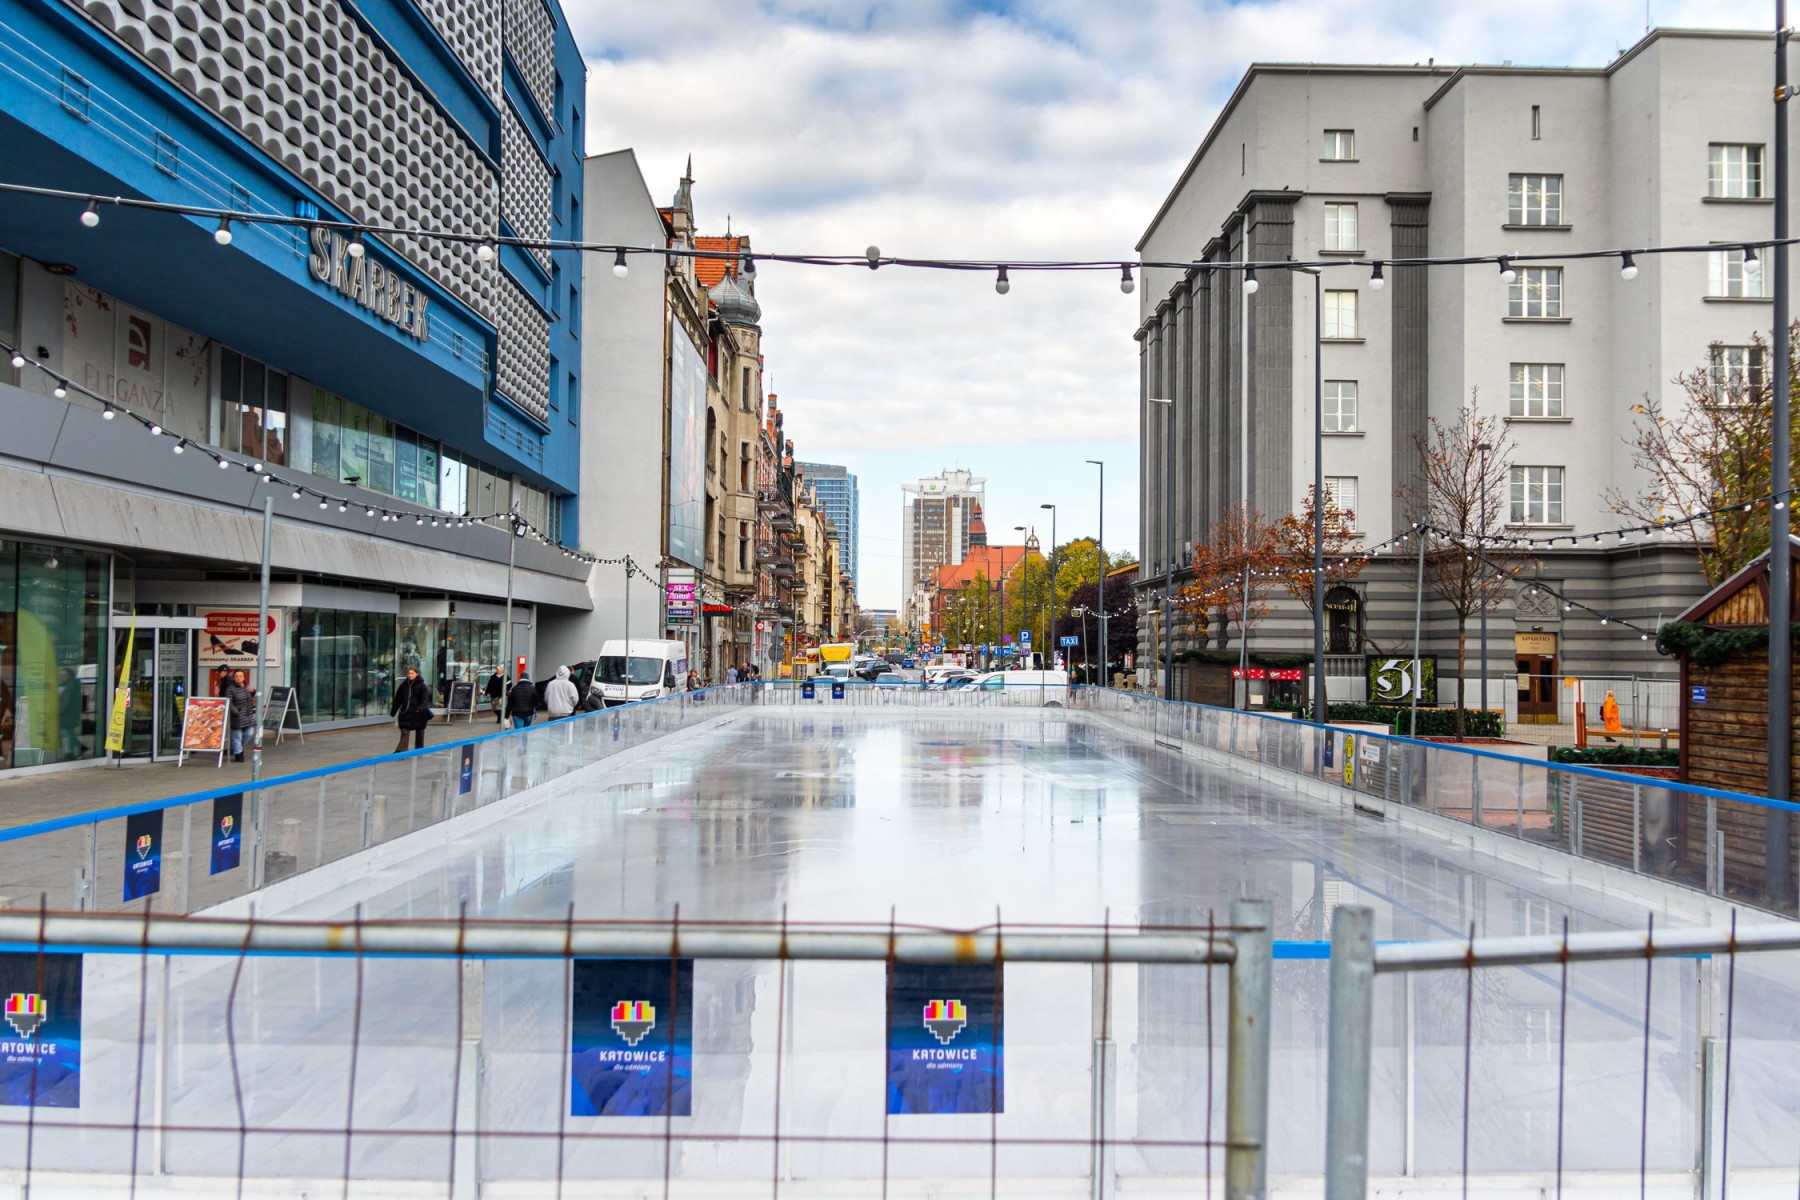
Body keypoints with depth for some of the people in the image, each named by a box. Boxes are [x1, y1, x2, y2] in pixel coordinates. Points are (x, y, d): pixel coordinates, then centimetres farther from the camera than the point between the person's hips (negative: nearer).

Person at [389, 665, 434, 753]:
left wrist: (421, 708, -32)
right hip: (406, 713, 3)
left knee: (419, 734, 9)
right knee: (404, 733, -4)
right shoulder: (404, 685, 5)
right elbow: (398, 699, 12)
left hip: (418, 714, -3)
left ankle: (419, 751, 20)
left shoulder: (422, 686, -7)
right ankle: (400, 751, -10)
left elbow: (425, 699, -15)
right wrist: (393, 711, 13)